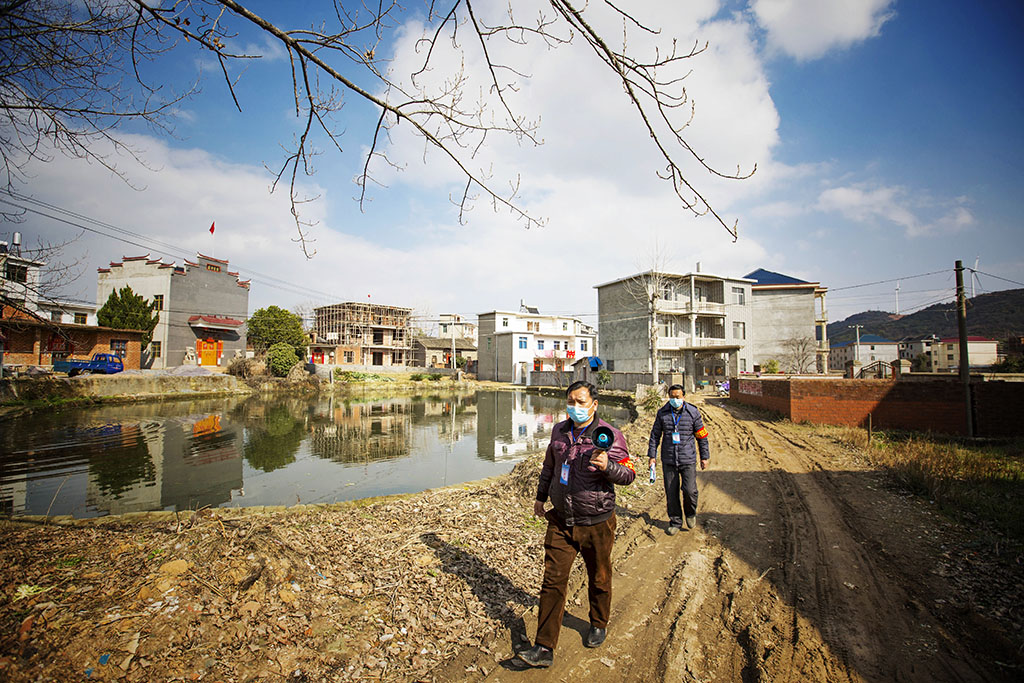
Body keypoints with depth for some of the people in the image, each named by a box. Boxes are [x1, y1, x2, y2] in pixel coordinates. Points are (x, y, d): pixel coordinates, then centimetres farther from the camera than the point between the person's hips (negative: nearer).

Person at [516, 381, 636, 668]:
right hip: (560, 522, 3)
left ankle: (599, 625, 45)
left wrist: (607, 466, -30)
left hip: (596, 523, -3)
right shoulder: (559, 431, 3)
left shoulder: (610, 435, -12)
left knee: (598, 579, 18)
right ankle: (544, 649, 11)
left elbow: (629, 474, -9)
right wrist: (541, 496, 25)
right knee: (553, 582, 2)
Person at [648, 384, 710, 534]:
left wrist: (704, 457, 8)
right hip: (668, 461, 2)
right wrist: (652, 455, 7)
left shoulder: (693, 413, -2)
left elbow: (702, 436, 7)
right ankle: (675, 522, 24)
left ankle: (690, 513, 21)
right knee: (671, 493, 6)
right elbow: (655, 435, 9)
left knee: (690, 490, -10)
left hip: (688, 460, -2)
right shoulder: (662, 413, 2)